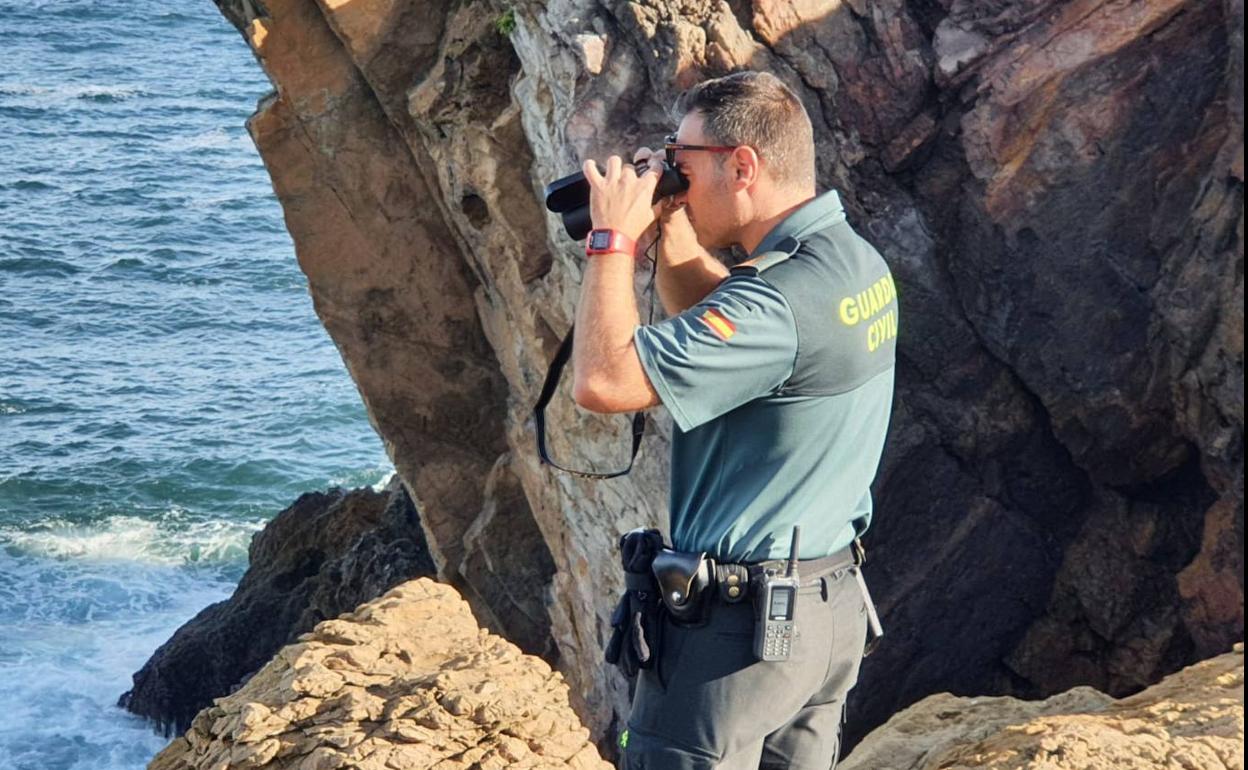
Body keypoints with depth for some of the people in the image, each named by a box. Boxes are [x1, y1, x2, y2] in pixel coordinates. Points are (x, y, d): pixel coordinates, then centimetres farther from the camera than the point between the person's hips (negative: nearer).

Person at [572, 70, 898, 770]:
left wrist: (615, 240, -16)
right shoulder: (857, 261, 6)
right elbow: (718, 331, 23)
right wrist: (673, 238, 8)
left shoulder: (780, 302, -25)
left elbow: (603, 382, -28)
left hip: (739, 629, -9)